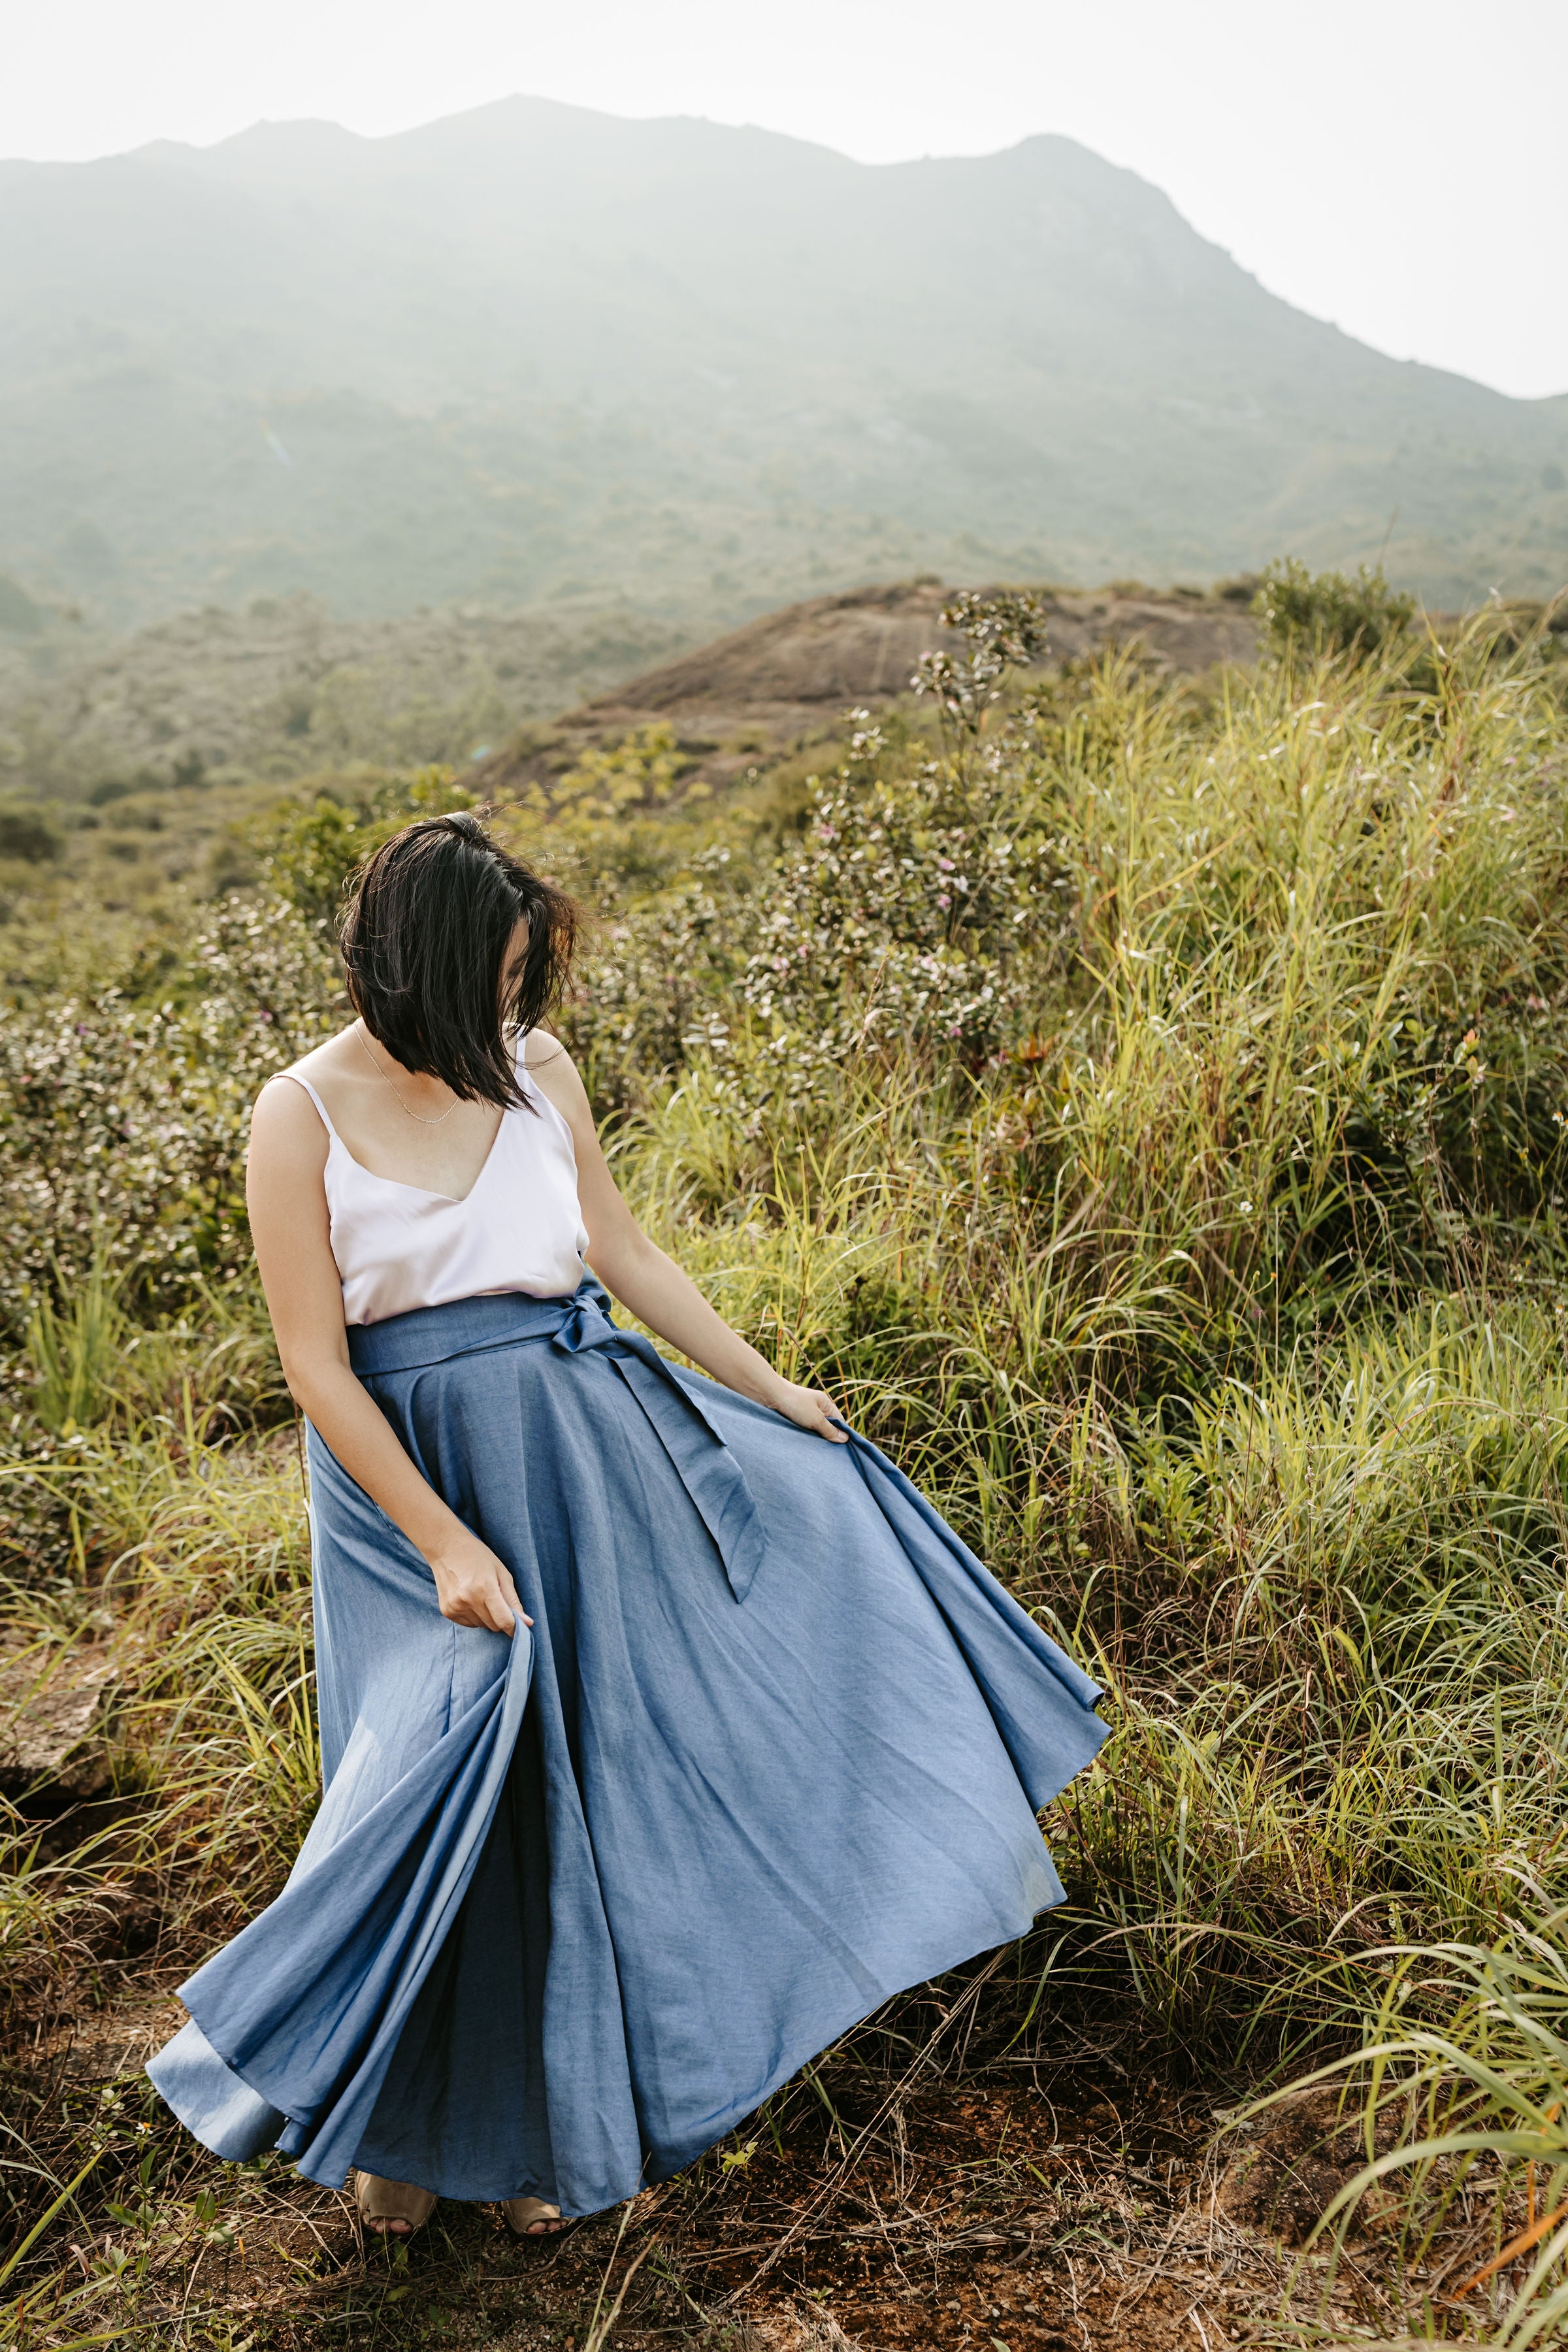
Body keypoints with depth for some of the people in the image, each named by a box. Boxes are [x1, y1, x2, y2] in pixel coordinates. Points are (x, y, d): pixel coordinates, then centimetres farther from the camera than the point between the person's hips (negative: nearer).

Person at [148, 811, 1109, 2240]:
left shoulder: (537, 1070, 1)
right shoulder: (303, 1118, -12)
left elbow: (627, 1256, 10)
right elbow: (315, 1364, -12)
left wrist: (771, 1390, 12)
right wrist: (444, 1542, -18)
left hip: (585, 1446, 4)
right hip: (413, 1473, -4)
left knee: (604, 1759, 11)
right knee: (449, 1789, 6)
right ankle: (414, 2116, 34)